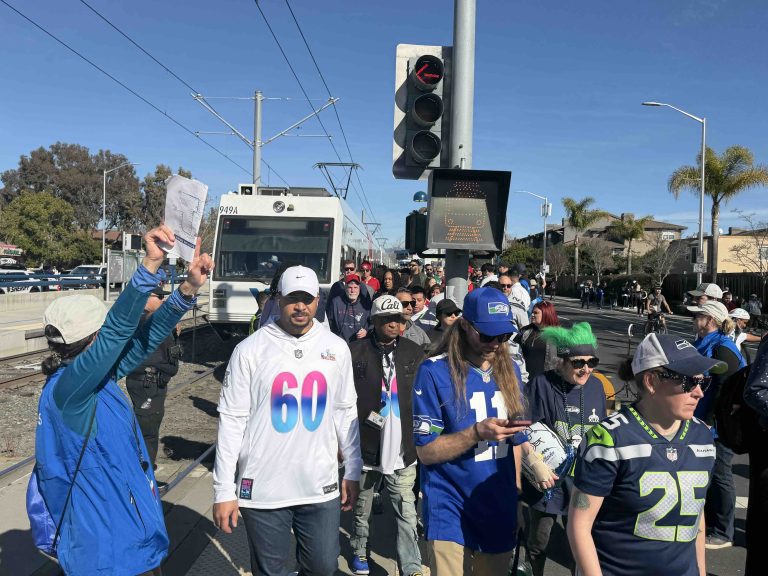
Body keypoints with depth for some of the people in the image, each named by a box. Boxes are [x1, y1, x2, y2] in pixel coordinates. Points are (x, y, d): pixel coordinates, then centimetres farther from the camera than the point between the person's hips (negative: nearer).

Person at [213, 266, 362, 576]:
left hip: (321, 486, 2)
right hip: (262, 489, -2)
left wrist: (352, 472, 9)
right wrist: (224, 490, -7)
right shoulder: (250, 349, -8)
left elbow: (346, 413, 8)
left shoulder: (336, 348, 1)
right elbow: (232, 420, -7)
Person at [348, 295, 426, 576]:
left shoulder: (414, 352, 2)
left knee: (407, 513, 4)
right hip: (365, 446, -1)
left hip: (402, 449, 1)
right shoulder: (355, 352, -7)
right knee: (362, 508, 18)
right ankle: (359, 550, 40)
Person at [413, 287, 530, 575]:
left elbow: (513, 439, 10)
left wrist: (516, 497, 9)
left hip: (501, 511, 5)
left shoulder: (509, 370, 3)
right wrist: (477, 433, -26)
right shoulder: (435, 372, -14)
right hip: (451, 515, -5)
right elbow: (427, 451, -13)